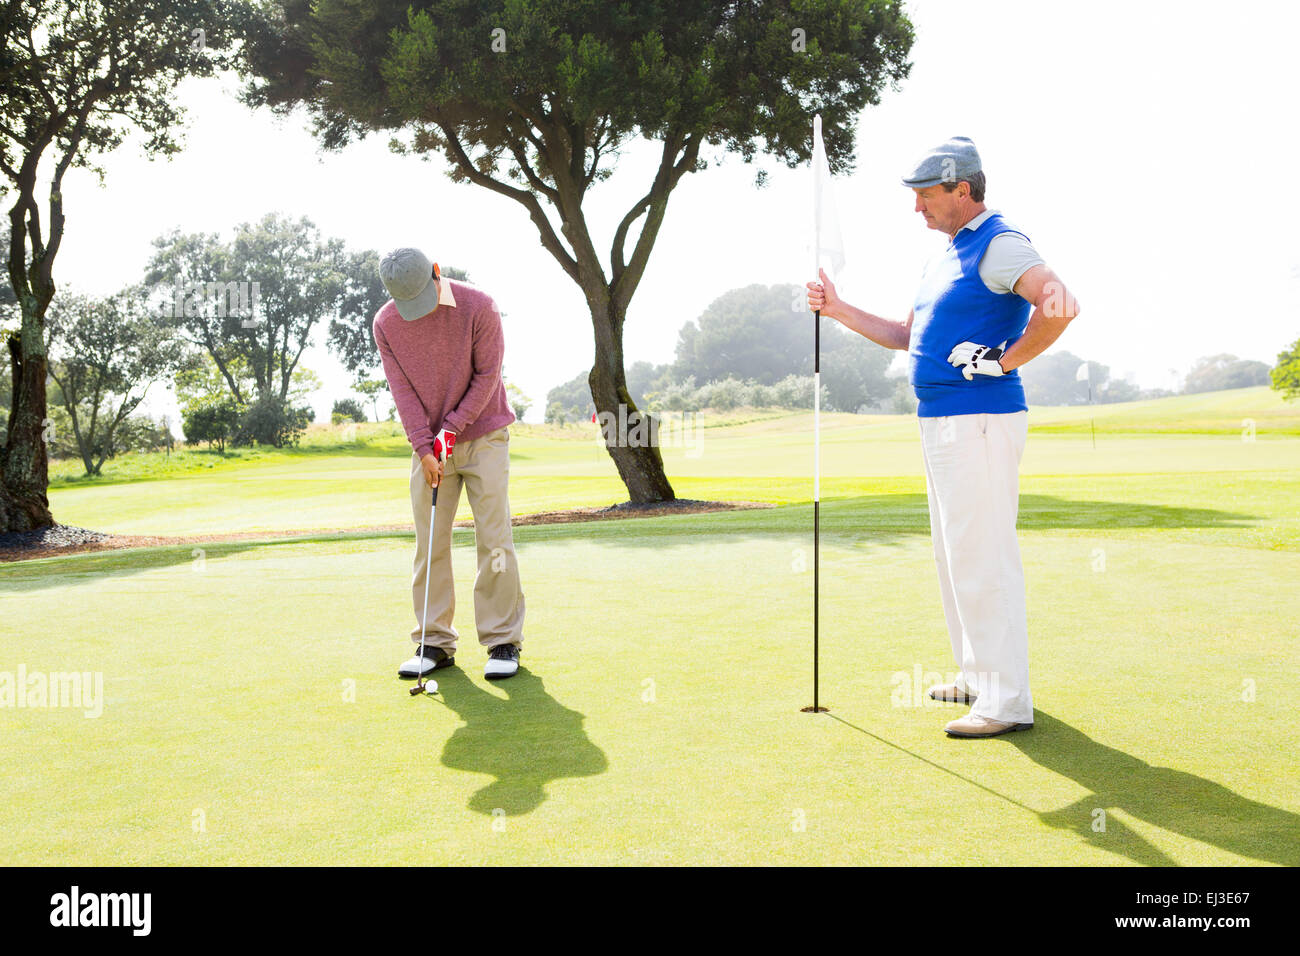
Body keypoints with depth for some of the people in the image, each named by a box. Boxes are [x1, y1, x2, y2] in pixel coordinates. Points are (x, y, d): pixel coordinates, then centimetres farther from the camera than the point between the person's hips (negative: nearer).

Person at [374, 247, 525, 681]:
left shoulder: (479, 307, -15)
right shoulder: (385, 324, -6)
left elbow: (487, 376, -10)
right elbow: (402, 390, -5)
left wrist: (453, 426, -15)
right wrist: (424, 447, -13)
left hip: (484, 437, -3)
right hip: (429, 445, 3)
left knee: (494, 539, -5)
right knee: (430, 544, 1)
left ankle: (503, 642, 1)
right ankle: (434, 643, 8)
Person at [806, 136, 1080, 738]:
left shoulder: (999, 245, -13)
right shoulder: (944, 259, 19)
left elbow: (1061, 306, -28)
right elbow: (907, 336, 27)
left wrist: (1003, 362, -21)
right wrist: (839, 311, 19)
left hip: (980, 421, -11)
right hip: (940, 422, 11)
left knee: (982, 559, -9)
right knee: (954, 554, 17)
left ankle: (1008, 701, -3)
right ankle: (977, 677, 30)